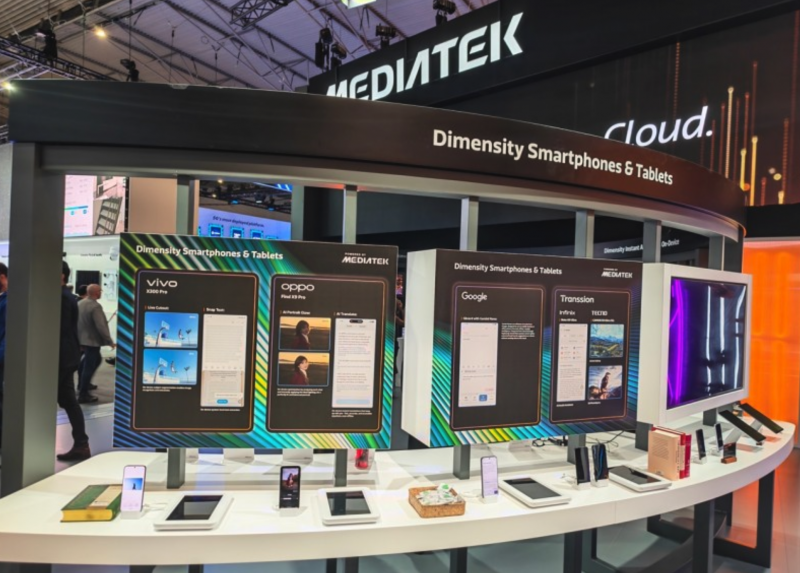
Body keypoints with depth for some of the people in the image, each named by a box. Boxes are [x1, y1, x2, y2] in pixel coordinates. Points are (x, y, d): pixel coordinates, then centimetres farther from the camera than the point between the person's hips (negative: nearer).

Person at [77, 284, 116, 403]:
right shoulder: (95, 306, -22)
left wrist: (79, 335, 25)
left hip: (81, 339, 9)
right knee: (89, 366, -2)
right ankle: (83, 395, 4)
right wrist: (110, 341, -16)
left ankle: (84, 384, 36)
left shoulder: (80, 303, 6)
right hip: (92, 341, -9)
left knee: (96, 360, 26)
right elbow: (101, 326, -24)